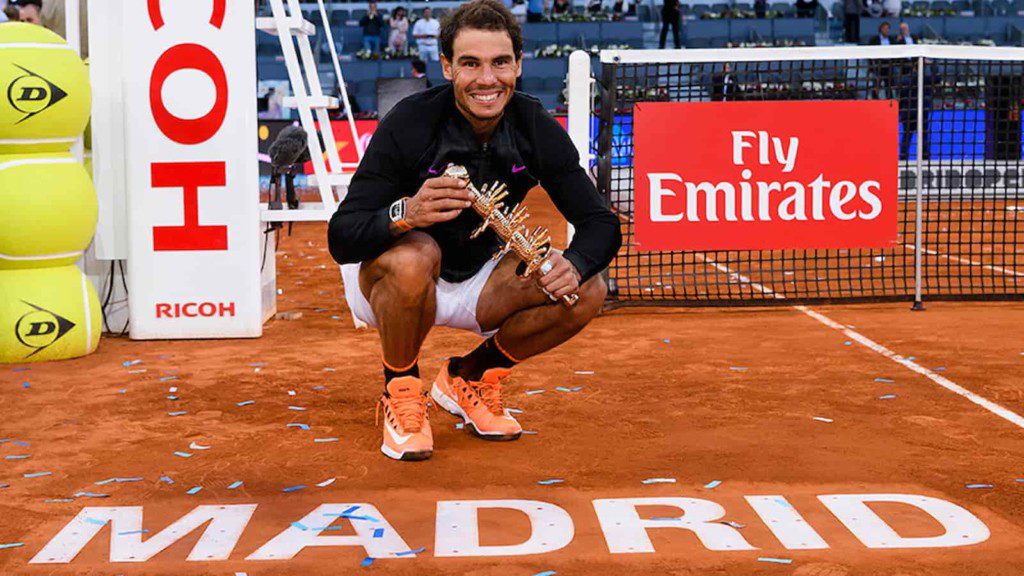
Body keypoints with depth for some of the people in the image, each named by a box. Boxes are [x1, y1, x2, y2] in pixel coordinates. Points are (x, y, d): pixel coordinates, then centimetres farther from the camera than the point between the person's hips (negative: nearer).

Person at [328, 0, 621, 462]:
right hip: (384, 281, -4)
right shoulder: (409, 124, -24)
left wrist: (574, 265, -32)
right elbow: (341, 238, -27)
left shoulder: (536, 129, -12)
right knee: (412, 259, -38)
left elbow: (601, 224, -9)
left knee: (587, 291, -16)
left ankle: (468, 377, 7)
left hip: (476, 281, 4)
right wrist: (406, 213, -48)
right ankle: (401, 394, -10)